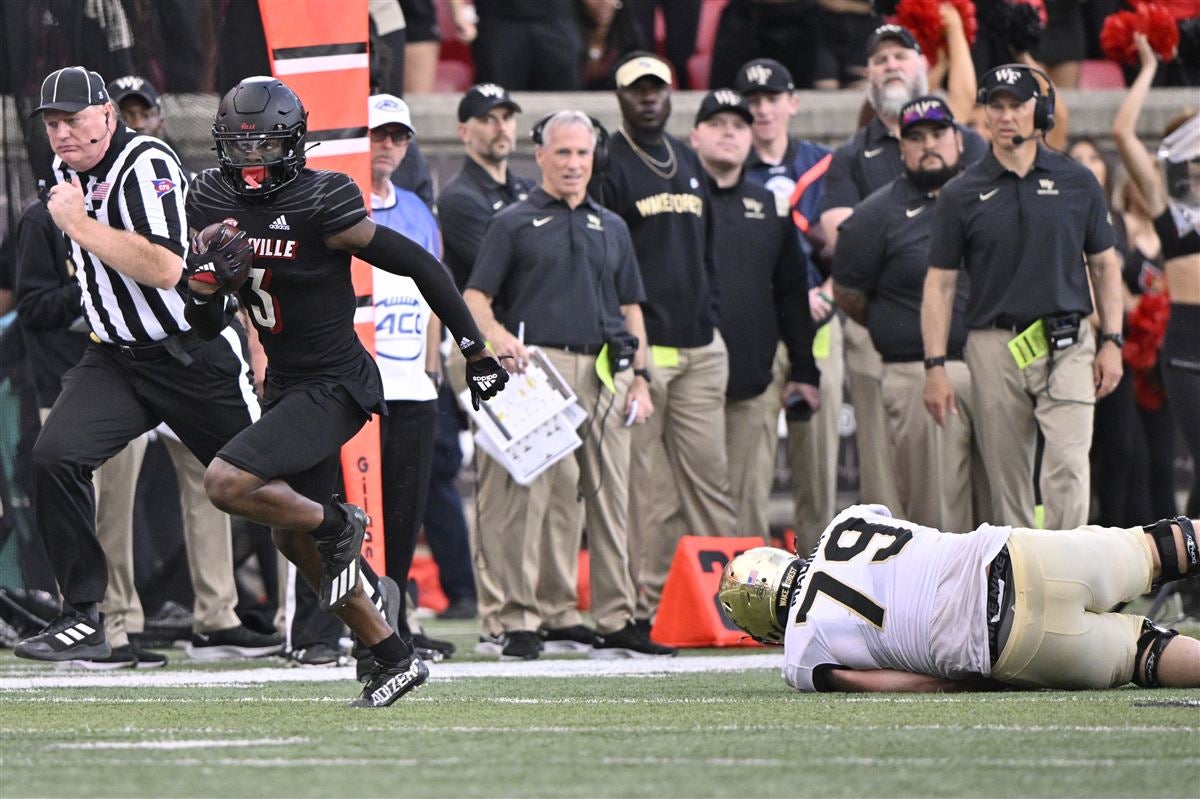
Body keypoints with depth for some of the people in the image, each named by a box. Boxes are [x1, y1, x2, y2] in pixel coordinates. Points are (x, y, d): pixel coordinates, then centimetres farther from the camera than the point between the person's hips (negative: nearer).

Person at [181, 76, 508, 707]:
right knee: (293, 541, 15)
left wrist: (476, 350, -7)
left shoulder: (319, 207, -20)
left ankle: (336, 524, 2)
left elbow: (420, 266, -13)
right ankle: (395, 659, 27)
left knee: (226, 483, -23)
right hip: (286, 386, 9)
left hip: (336, 386, -9)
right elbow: (206, 325, 6)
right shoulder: (214, 203, 1)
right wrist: (208, 278, -17)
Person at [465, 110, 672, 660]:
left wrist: (639, 378, 13)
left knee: (610, 495, 5)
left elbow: (630, 309, 23)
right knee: (528, 491, -10)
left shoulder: (611, 228, 22)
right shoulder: (514, 223, 8)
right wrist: (498, 336, -18)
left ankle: (615, 620, 11)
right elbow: (475, 297, 2)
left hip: (606, 372, 5)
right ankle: (520, 622, -9)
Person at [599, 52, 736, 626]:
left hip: (699, 347, 6)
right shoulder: (608, 166, -2)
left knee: (708, 472, 3)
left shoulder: (690, 164, 20)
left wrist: (712, 320, 15)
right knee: (642, 478, -6)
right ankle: (645, 599, -4)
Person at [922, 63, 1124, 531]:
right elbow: (940, 282, 5)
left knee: (1068, 467, -13)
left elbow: (1104, 264, 13)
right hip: (994, 348, 1)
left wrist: (1112, 342, 4)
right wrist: (935, 365, -2)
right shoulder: (961, 194, 4)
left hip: (1067, 346, -1)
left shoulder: (1077, 183, 7)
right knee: (1006, 477, 4)